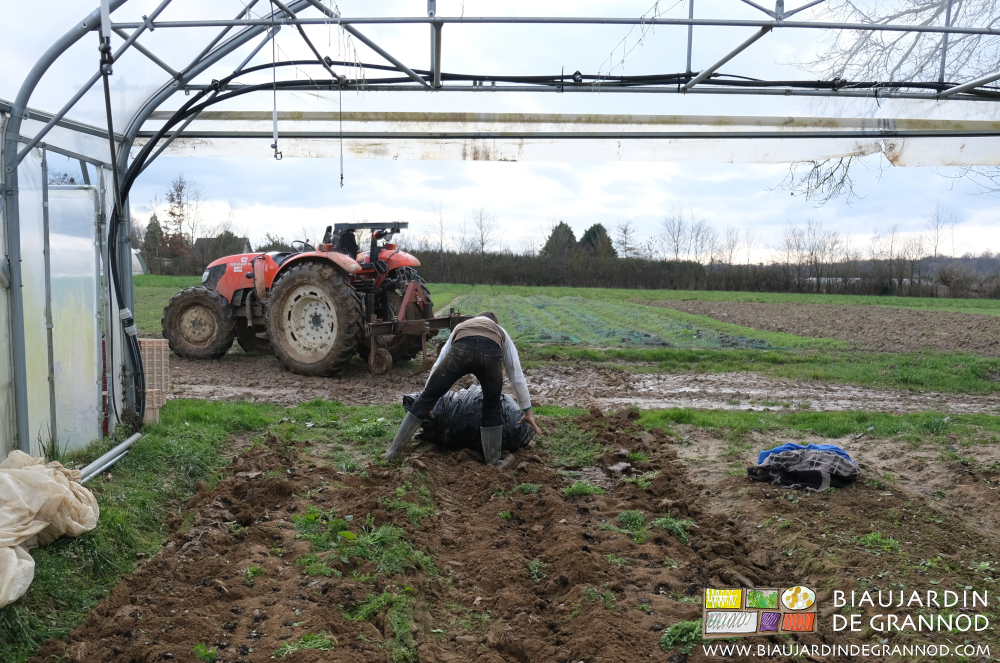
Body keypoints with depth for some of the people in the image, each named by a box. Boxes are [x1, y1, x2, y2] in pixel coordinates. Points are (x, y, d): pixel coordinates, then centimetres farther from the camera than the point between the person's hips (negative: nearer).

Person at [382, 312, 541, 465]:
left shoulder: (461, 326, 47)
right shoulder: (502, 333, 43)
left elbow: (438, 363, 46)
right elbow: (517, 376, 43)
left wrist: (426, 394, 53)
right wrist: (527, 410, 49)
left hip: (462, 349, 0)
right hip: (491, 352, 0)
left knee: (427, 397, 12)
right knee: (492, 407, 23)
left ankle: (393, 451, 17)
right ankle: (493, 462, 26)